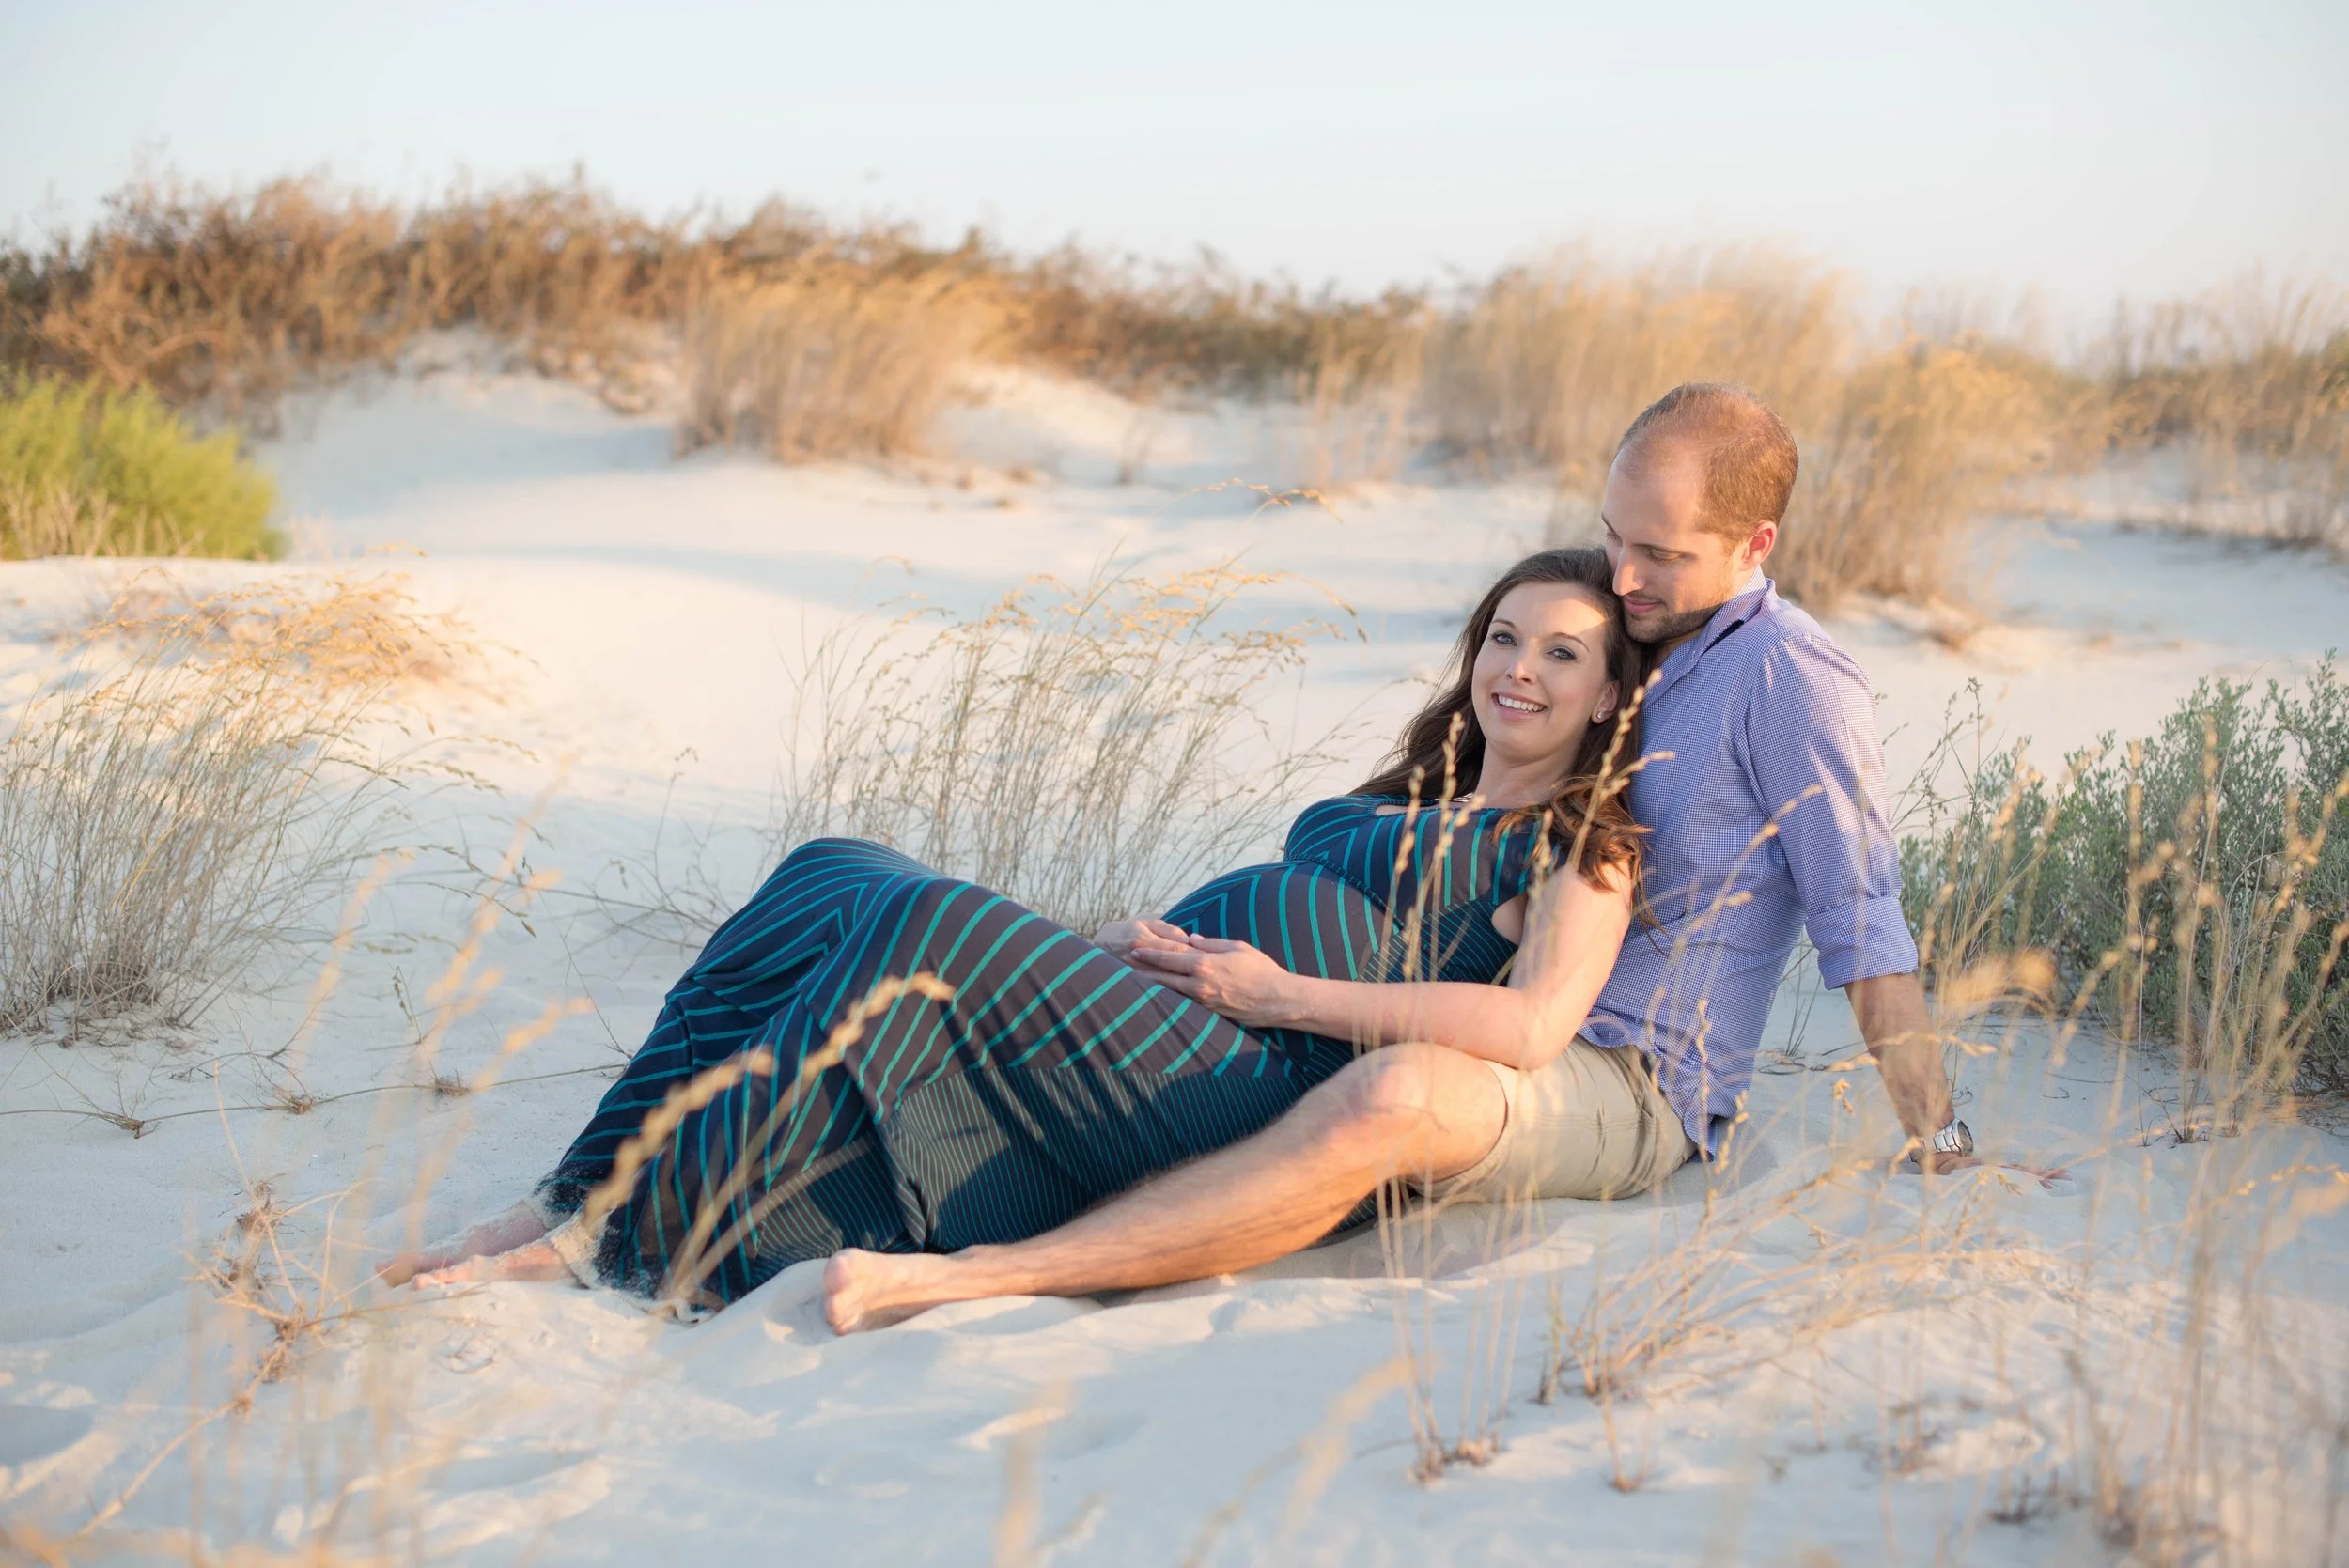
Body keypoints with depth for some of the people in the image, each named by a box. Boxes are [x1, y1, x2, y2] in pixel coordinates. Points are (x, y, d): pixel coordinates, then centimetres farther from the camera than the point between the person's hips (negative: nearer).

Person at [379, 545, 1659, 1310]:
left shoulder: (1583, 850, 7)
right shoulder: (1394, 805, 31)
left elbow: (1531, 1027, -13)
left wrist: (1283, 989, -13)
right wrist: (1152, 933, 6)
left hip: (1259, 1088, -8)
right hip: (1139, 1043, 9)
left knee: (933, 925, -27)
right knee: (836, 878, -6)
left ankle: (617, 1227, -24)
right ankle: (580, 1194, -15)